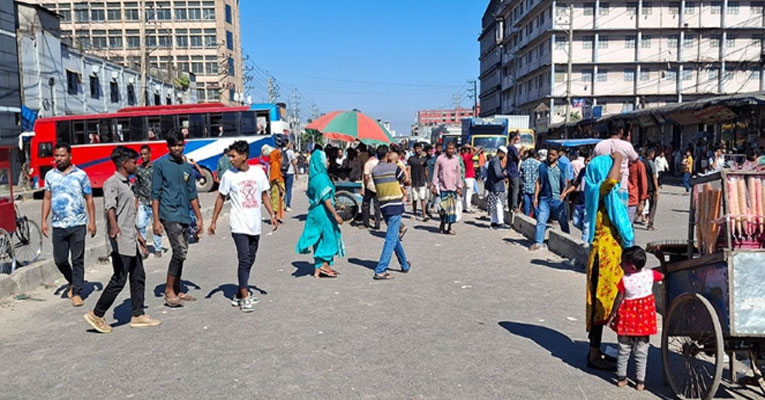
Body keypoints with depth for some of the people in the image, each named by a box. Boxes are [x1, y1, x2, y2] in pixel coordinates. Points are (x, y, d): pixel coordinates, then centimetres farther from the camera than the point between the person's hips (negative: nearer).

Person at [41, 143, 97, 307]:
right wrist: (44, 221, 6)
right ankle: (72, 282, 33)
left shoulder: (81, 175, 0)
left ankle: (77, 293, 8)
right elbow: (47, 198, 13)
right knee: (59, 260, 6)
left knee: (77, 260, 0)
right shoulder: (50, 175, 8)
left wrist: (92, 221, -4)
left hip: (77, 224, -3)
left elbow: (89, 199, 1)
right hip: (58, 225, 3)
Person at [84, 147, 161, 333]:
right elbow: (110, 206, -30)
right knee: (119, 279, -6)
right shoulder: (113, 182, -11)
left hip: (130, 240, 10)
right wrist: (113, 225, -47)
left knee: (138, 277, 10)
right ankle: (97, 315, 7)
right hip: (120, 241, -10)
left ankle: (137, 315, 17)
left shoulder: (126, 183, 20)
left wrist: (137, 234, 32)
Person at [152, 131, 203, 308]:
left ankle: (177, 291, 20)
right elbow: (155, 194, -5)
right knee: (180, 251, -14)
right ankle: (169, 291, -2)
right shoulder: (160, 164, -3)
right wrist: (156, 220, -10)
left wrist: (199, 218, 16)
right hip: (170, 215, -6)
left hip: (184, 216, 6)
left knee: (181, 253, 10)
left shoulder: (187, 167, 14)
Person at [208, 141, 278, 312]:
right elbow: (220, 198, 3)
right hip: (239, 226, -4)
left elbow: (264, 195, 11)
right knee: (244, 260, -9)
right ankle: (244, 298, -3)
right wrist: (213, 222, 0)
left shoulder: (258, 172, 2)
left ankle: (240, 294, 24)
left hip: (255, 225, 4)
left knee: (250, 260, 11)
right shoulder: (229, 175, -4)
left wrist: (272, 215, 6)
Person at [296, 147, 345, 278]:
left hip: (315, 212, 9)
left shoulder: (314, 177, 10)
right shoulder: (321, 177, -17)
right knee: (329, 236, 6)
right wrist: (335, 214, -20)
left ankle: (318, 269, 16)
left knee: (320, 239, 13)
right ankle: (324, 265, 10)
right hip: (323, 212, -9)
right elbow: (326, 199, -21)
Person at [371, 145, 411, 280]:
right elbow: (405, 180, 7)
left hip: (383, 207, 6)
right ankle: (380, 271, -12)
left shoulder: (374, 171, 5)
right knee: (391, 239, -6)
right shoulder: (394, 168, -10)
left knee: (395, 237, 19)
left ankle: (405, 265, 33)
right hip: (395, 206, -6)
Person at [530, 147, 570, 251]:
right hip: (545, 198, 0)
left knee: (563, 222, 11)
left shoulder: (561, 167, 6)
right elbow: (538, 182, 7)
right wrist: (536, 197, 0)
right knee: (541, 221, -7)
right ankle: (538, 242, -6)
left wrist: (563, 195, -8)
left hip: (558, 199, 0)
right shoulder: (542, 166, 8)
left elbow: (565, 183, 6)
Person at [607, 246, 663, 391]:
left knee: (624, 350, 12)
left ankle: (621, 378, 18)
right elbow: (663, 276, 12)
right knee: (641, 352, 11)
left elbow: (619, 299, -10)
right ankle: (640, 381, 14)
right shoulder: (650, 274, -9)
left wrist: (612, 315, 1)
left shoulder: (624, 280, -16)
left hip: (627, 319, -2)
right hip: (644, 319, 2)